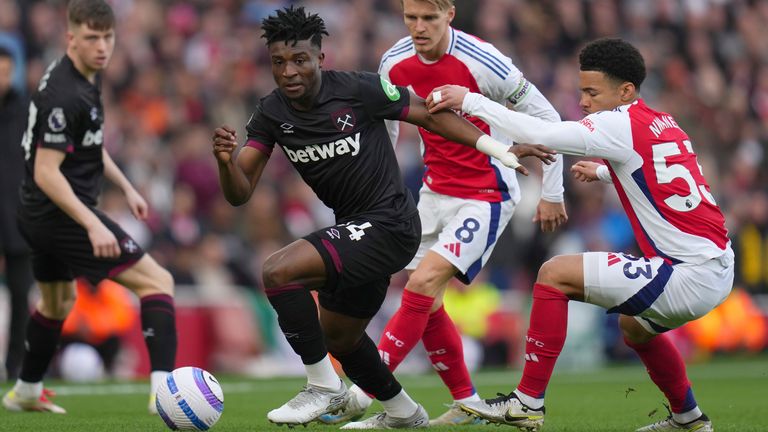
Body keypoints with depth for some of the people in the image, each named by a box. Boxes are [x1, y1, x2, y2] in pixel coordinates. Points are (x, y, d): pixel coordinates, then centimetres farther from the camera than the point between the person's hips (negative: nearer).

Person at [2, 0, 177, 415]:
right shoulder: (64, 95, -24)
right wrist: (92, 225, -33)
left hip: (40, 216, 11)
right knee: (158, 282, -14)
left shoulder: (87, 76, 7)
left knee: (58, 301, 32)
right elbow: (46, 172, -27)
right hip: (61, 213, -11)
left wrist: (125, 186, 23)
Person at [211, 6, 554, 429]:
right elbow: (239, 192, -6)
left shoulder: (358, 89, -17)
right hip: (353, 230, 8)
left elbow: (431, 115, -7)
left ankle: (324, 387, -11)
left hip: (388, 225, -8)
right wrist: (225, 160, -28)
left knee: (278, 270, -24)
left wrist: (503, 151, -10)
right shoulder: (270, 114, -2)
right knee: (337, 337, 24)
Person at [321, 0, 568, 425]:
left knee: (422, 285, -19)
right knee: (426, 303, 4)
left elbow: (546, 119, -11)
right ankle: (466, 403, 20)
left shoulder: (482, 62, -22)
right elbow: (385, 125, 16)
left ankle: (361, 394, -18)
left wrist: (551, 193, -5)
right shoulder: (395, 63, -4)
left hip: (486, 195, -7)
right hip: (435, 190, 7)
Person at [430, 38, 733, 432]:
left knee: (555, 275, -6)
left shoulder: (622, 125, -12)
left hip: (690, 276, -10)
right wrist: (603, 172, 31)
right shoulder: (663, 124, 13)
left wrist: (469, 101, -15)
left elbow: (541, 134, -21)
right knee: (634, 326, 36)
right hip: (719, 270, 10)